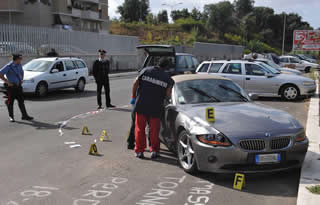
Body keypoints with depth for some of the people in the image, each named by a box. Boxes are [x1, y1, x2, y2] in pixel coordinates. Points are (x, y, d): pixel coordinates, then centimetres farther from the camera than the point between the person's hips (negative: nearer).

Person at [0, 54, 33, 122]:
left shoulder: (19, 65, 6)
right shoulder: (9, 66, -14)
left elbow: (21, 72, 26)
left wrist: (22, 79, 11)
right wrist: (7, 82, -18)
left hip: (18, 86, 6)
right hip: (11, 86, -6)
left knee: (21, 101, 6)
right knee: (10, 102, 4)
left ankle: (25, 116, 10)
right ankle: (11, 117, 17)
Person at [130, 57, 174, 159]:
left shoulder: (146, 70, 2)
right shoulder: (168, 79, 0)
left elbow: (135, 84, 0)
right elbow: (168, 95, -6)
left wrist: (133, 97, 10)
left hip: (141, 105, 1)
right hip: (155, 108, -1)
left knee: (140, 128, 10)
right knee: (154, 129, 12)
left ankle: (139, 151, 13)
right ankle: (154, 150, 16)